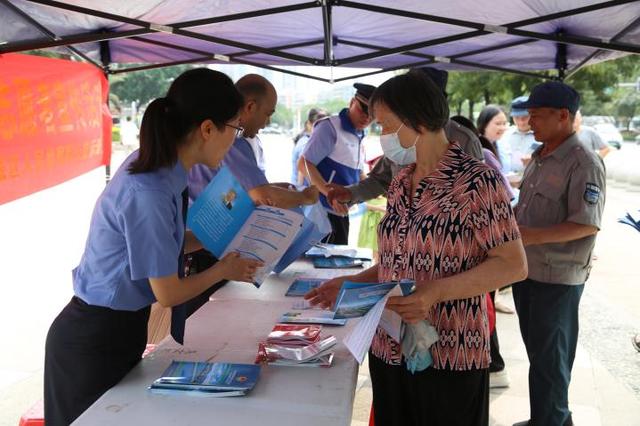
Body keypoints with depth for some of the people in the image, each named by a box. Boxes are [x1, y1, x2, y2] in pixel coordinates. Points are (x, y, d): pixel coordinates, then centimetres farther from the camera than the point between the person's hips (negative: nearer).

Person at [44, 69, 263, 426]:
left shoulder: (155, 167, -5)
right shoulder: (148, 193, -31)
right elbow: (168, 294, -21)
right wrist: (224, 270, -5)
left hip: (118, 328, 8)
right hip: (96, 341, -8)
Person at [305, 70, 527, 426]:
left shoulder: (477, 181, -13)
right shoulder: (400, 185, 9)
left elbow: (513, 265, -14)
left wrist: (438, 291, -23)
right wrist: (353, 283, 3)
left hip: (450, 356, -6)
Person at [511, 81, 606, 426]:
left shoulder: (583, 163, -16)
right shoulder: (539, 157, 10)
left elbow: (587, 225, -22)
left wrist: (531, 236, -29)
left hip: (557, 277, -8)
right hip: (527, 269, 8)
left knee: (549, 357, 6)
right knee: (536, 349, 20)